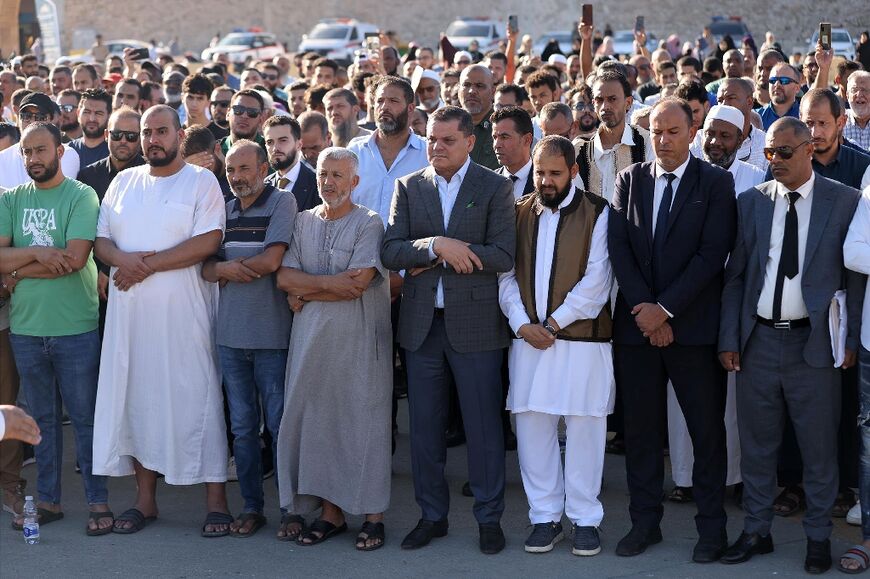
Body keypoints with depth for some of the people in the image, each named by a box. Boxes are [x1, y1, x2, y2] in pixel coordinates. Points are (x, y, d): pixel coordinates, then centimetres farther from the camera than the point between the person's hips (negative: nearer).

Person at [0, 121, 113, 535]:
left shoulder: (81, 197, -6)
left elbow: (75, 258, -17)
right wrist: (37, 253, -18)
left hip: (75, 327, -4)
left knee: (85, 418, 2)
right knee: (42, 418, 13)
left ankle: (98, 502, 10)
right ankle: (48, 500, 21)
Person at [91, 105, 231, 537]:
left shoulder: (201, 181, -1)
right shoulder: (123, 182, 15)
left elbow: (208, 242, -13)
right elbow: (101, 241, 11)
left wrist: (148, 266, -14)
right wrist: (124, 260, -12)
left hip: (183, 310, -5)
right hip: (130, 310, 5)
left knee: (196, 396, -4)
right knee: (136, 396, 7)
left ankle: (216, 500, 1)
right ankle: (145, 499, 16)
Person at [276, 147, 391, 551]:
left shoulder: (369, 224, -3)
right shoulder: (303, 222, 13)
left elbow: (357, 285, -14)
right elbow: (284, 277, 2)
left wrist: (305, 293, -6)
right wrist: (329, 282, -13)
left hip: (357, 338, -5)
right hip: (310, 338, 5)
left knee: (362, 422, -2)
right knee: (316, 421, 5)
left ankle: (373, 516, 5)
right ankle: (330, 512, 15)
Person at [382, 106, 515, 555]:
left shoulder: (495, 188, -1)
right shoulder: (408, 187, 8)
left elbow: (504, 256, -12)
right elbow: (390, 252, -2)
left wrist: (429, 260, -12)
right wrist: (436, 245, -20)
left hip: (474, 323, -3)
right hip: (421, 324, 3)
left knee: (483, 425, 2)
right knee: (424, 425, 9)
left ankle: (489, 517, 12)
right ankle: (432, 515, 21)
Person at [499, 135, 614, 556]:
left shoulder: (596, 213, -2)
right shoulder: (519, 214, 10)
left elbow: (596, 279, -8)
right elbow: (506, 273, 6)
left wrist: (554, 323, -11)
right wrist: (522, 324, -8)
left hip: (582, 337, -3)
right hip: (528, 338, 3)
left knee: (584, 429, 2)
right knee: (532, 427, 5)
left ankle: (585, 518, 11)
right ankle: (545, 516, 15)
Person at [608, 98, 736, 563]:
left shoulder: (716, 183, -1)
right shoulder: (629, 180, 8)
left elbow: (713, 253, -9)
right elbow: (618, 247, 1)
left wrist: (665, 308, -14)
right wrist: (643, 308, -9)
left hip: (693, 325, -3)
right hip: (636, 323, 3)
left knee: (707, 429, 2)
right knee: (640, 428, 8)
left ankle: (712, 527, 10)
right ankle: (645, 522, 18)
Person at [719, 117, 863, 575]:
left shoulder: (845, 202, -2)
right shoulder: (751, 202, 6)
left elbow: (856, 275, -1)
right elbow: (735, 275, 8)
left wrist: (852, 340, -6)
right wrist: (728, 339, 3)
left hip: (814, 342, -3)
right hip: (758, 340, 3)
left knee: (818, 446, 6)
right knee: (756, 443, 11)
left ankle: (818, 537, 19)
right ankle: (756, 530, 24)